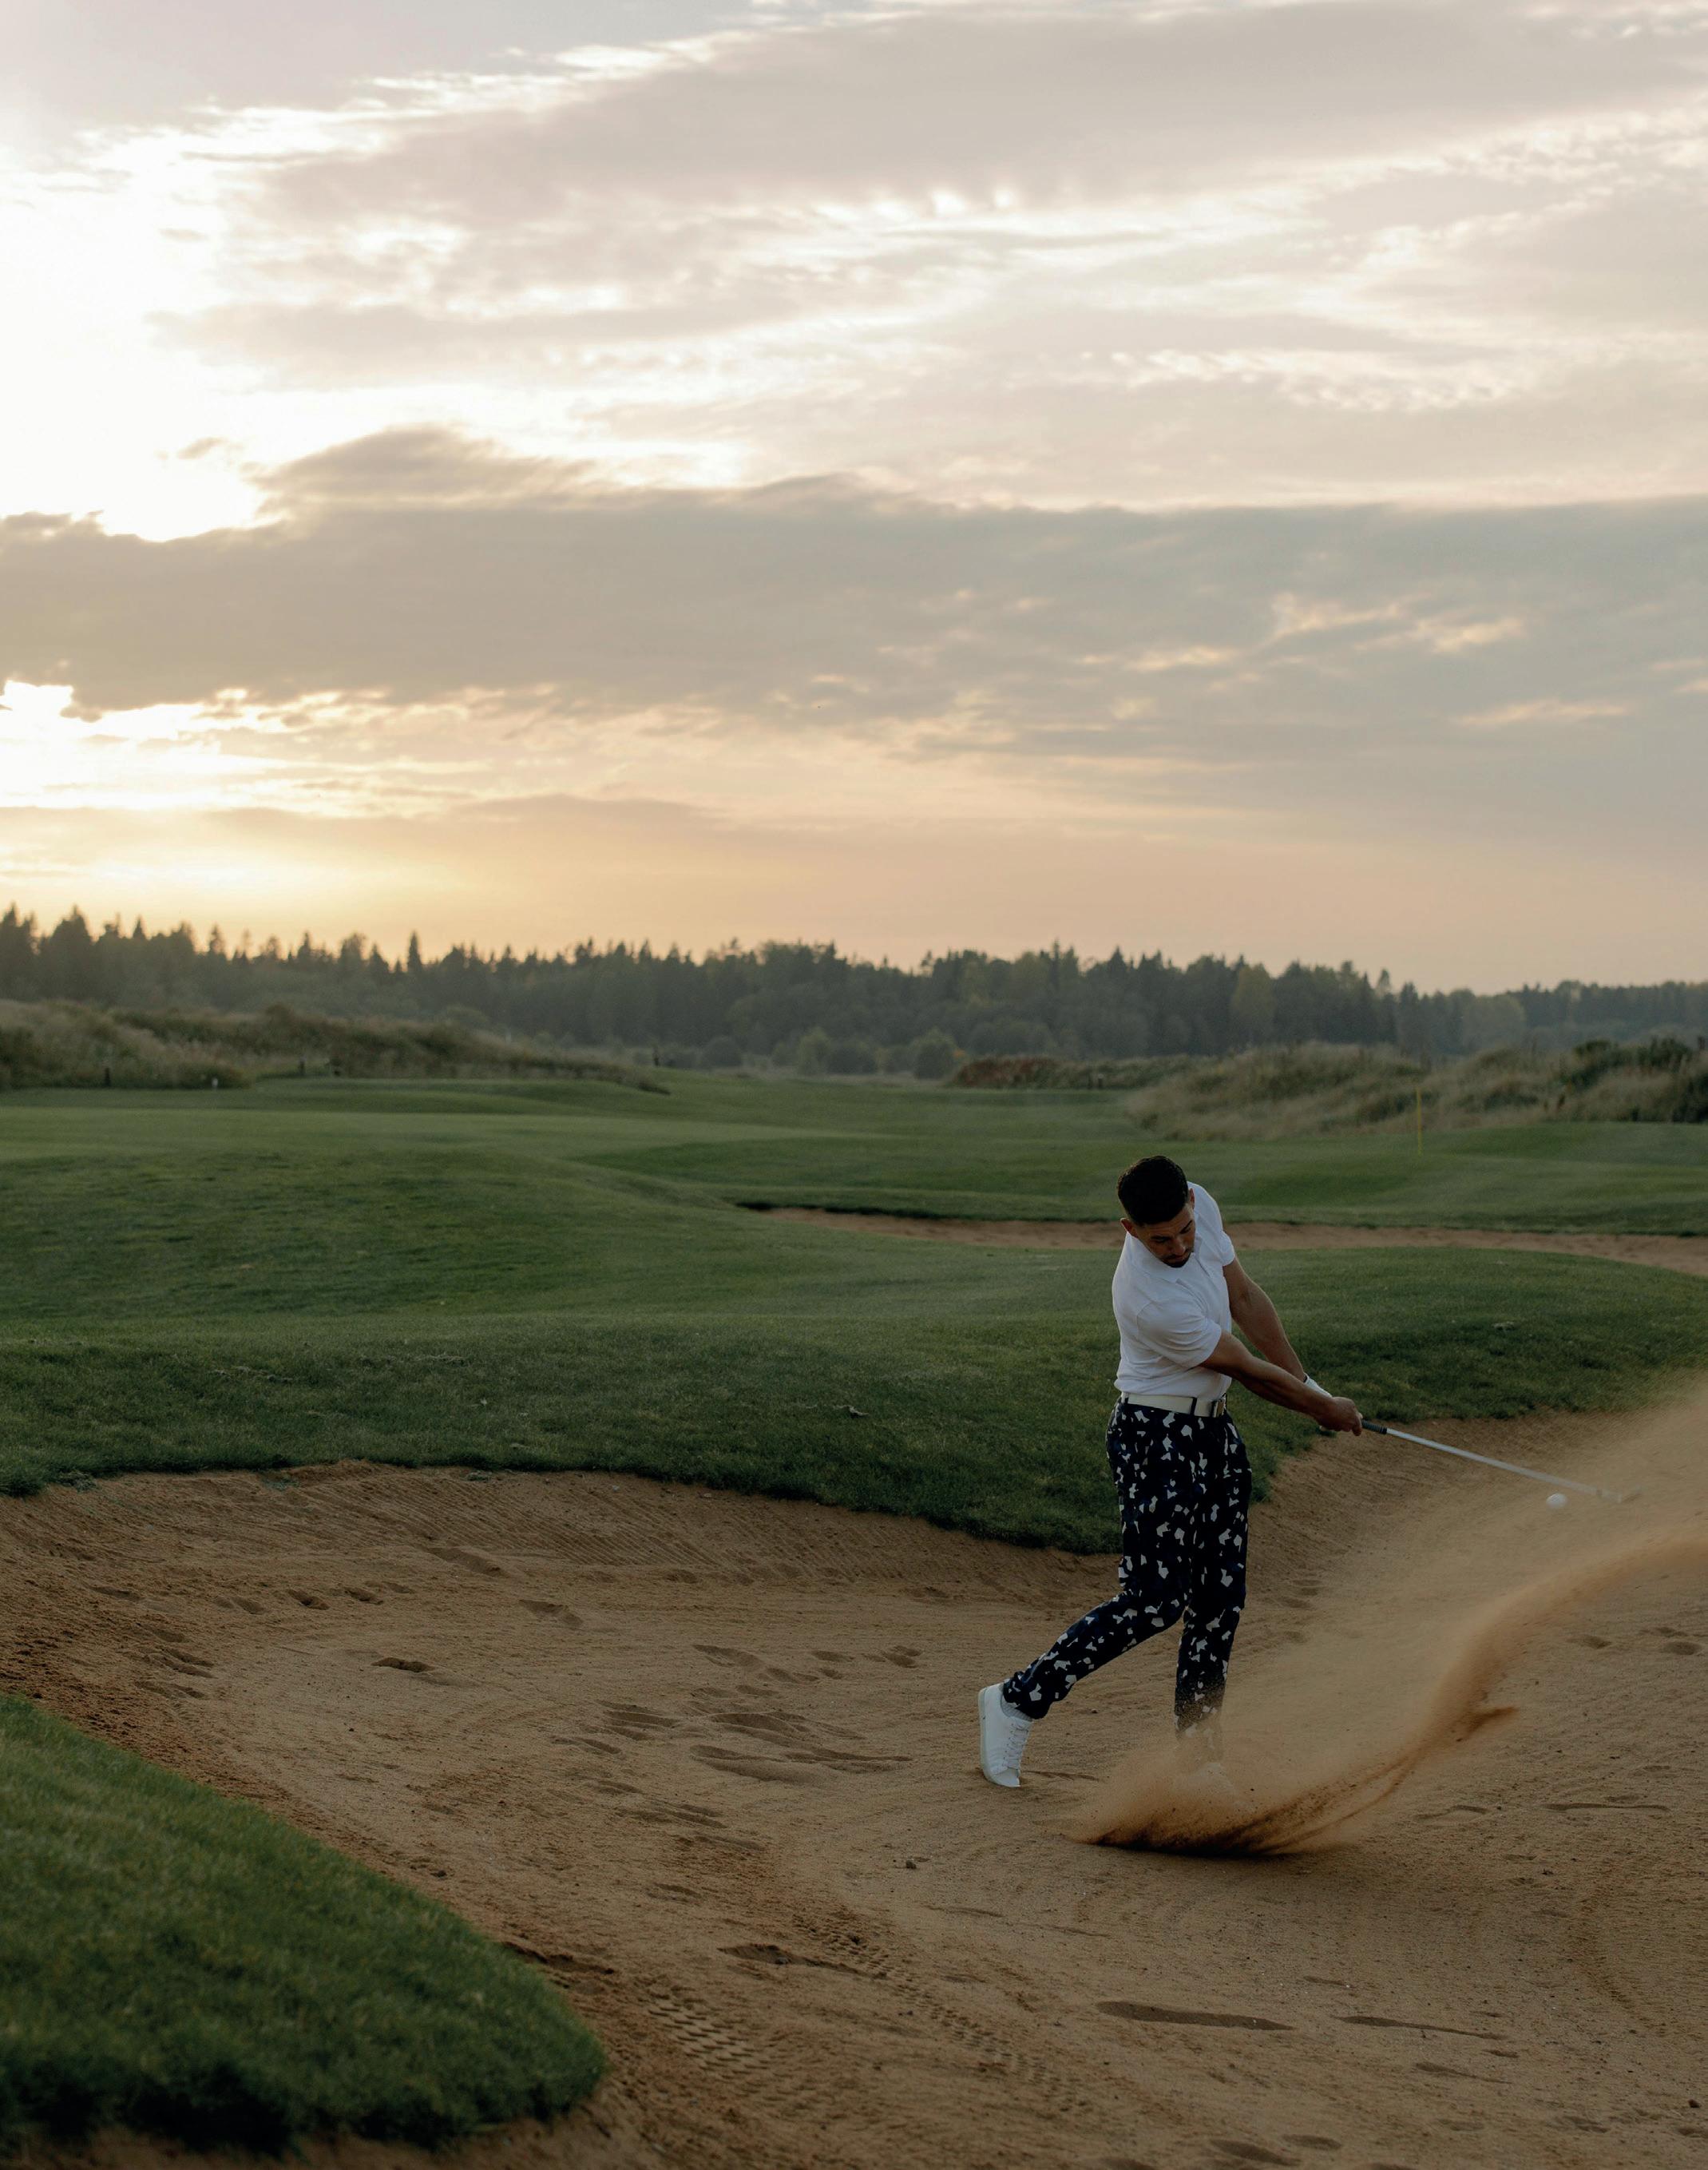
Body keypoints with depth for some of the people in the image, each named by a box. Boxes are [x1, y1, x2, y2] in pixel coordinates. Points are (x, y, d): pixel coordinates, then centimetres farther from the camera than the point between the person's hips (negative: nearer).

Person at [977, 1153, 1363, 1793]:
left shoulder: (1200, 1204, -6)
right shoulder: (1150, 1300, -30)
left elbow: (1246, 1299, 9)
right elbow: (1247, 1370, -17)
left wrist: (1307, 1383, 9)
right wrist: (1322, 1409, -4)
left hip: (1214, 1429, 8)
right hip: (1155, 1435, -8)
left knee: (1220, 1596, 7)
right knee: (1153, 1601, -10)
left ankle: (1198, 1749, 12)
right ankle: (1018, 1700, 0)